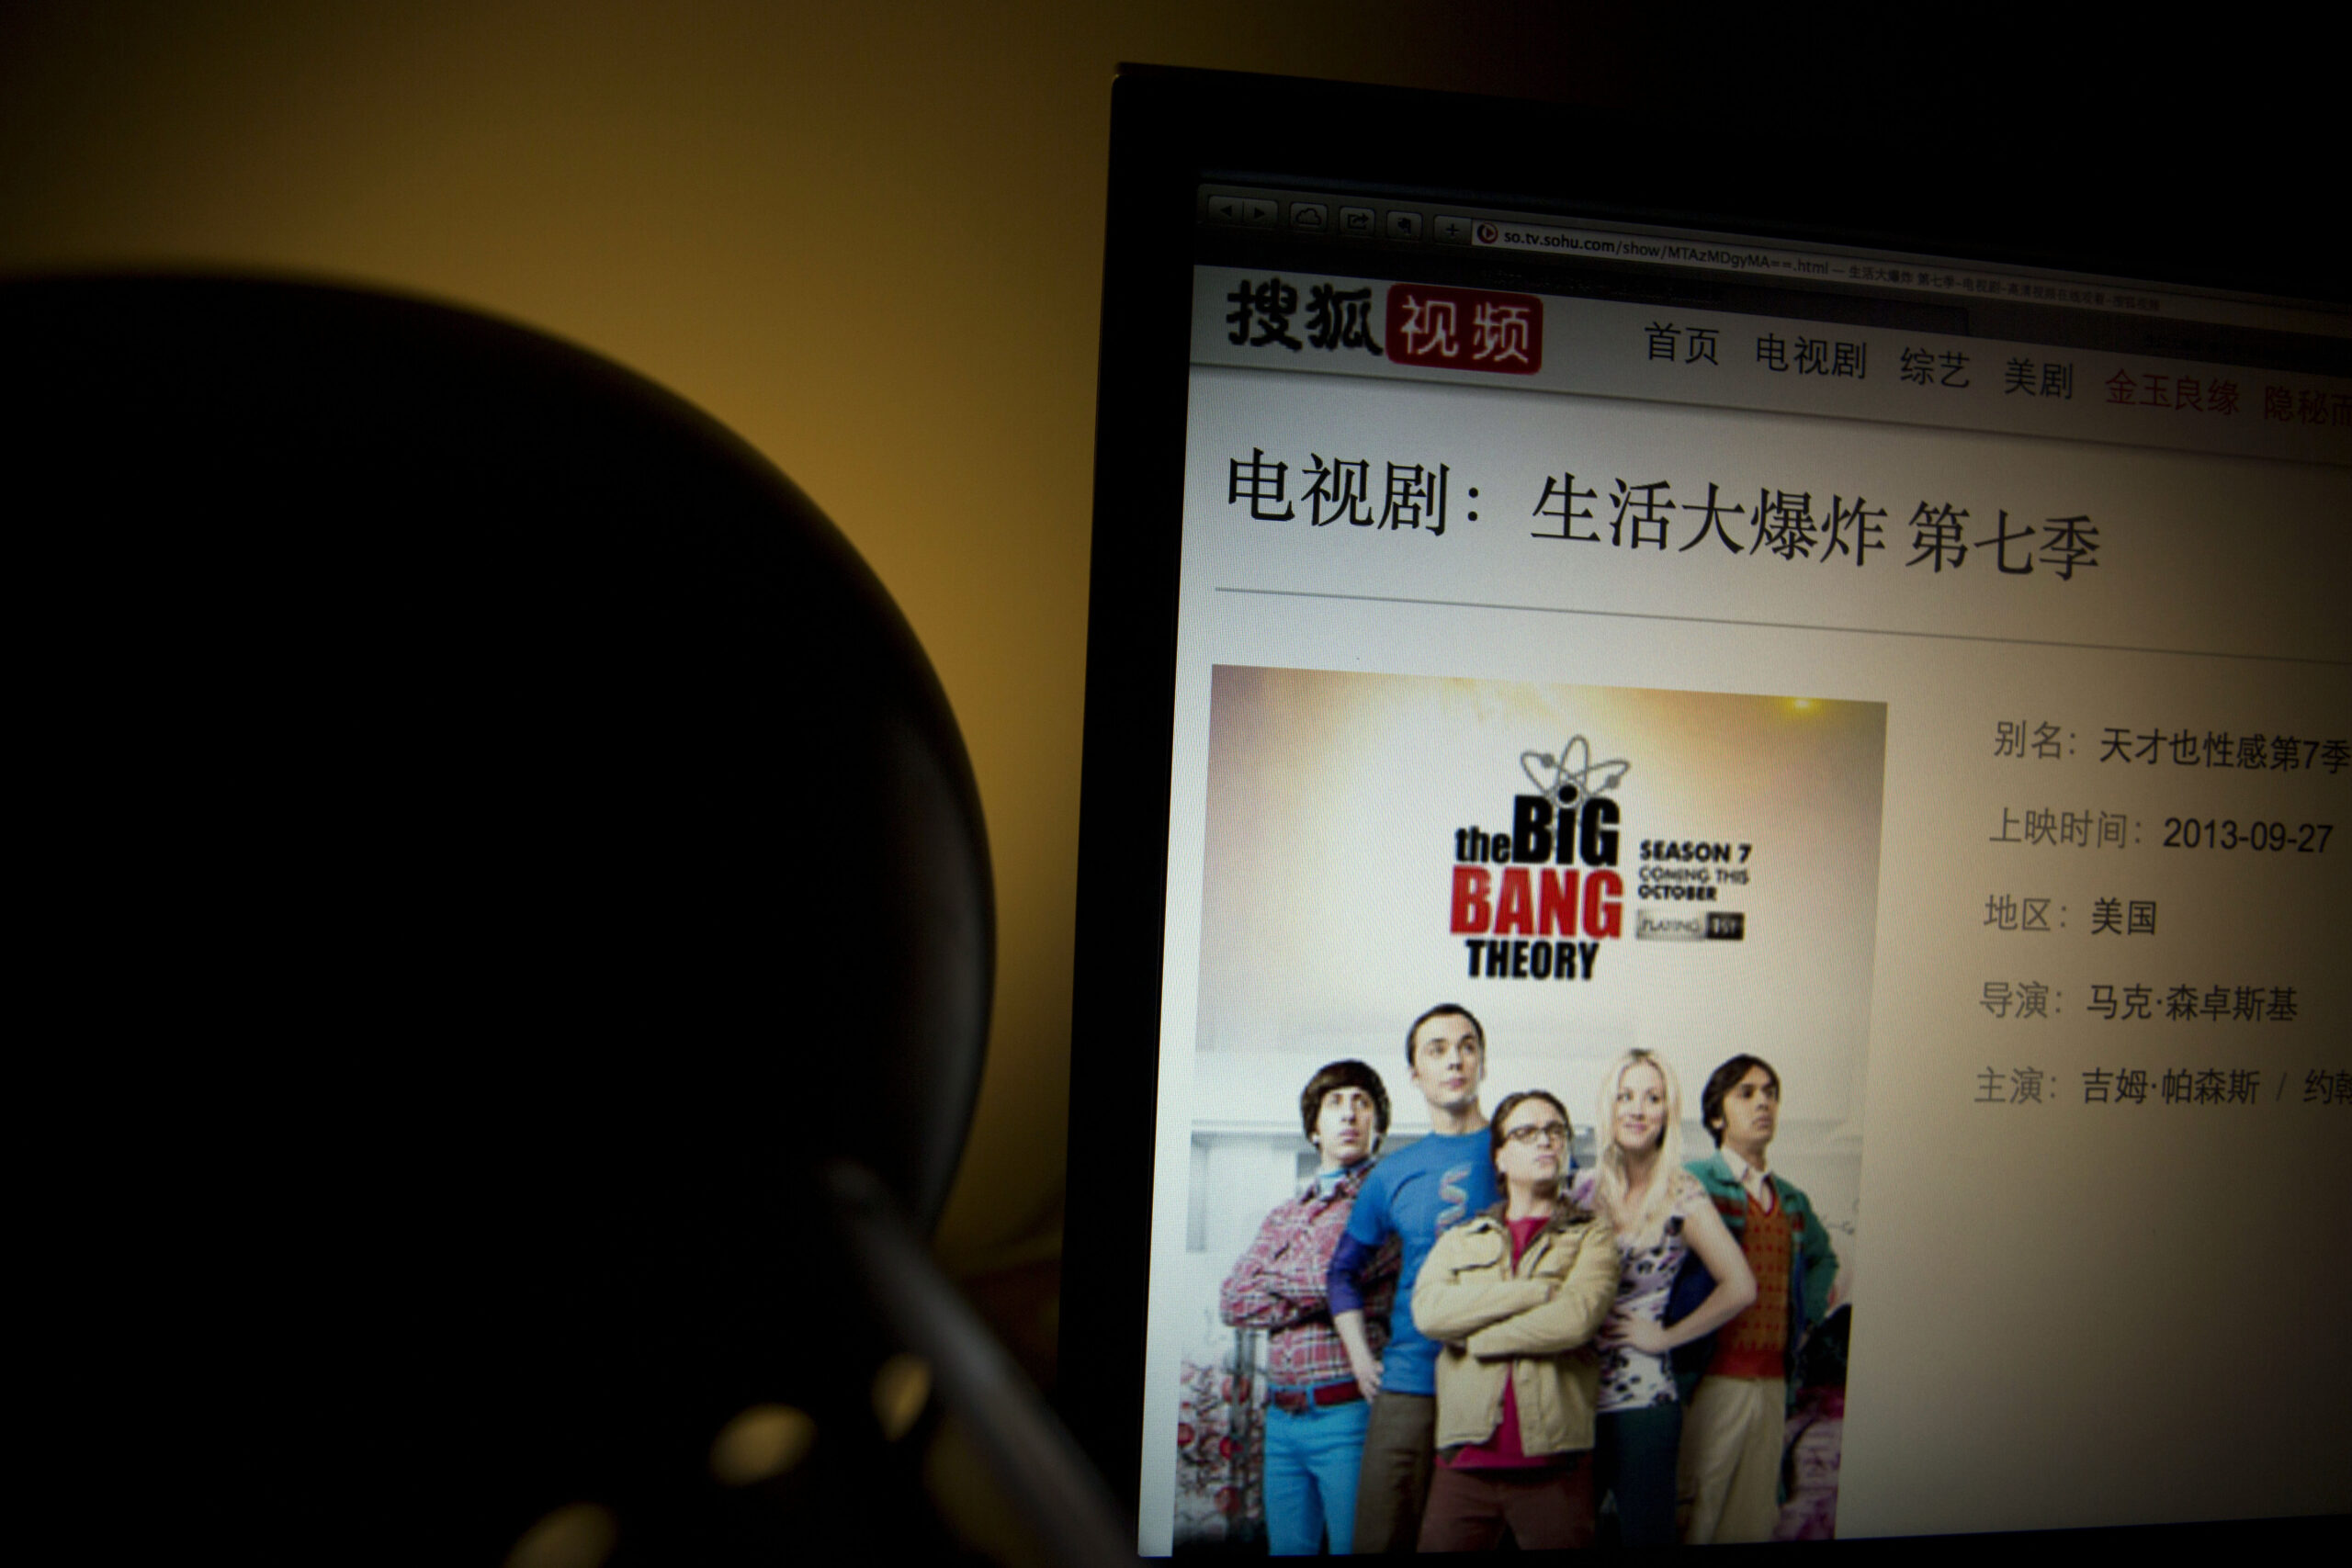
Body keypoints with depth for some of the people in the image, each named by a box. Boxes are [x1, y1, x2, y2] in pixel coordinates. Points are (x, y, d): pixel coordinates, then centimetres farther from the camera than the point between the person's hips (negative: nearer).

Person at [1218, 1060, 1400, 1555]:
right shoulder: (1285, 1216, 16)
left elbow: (1336, 1276, -17)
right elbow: (1232, 1301, 4)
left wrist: (1275, 1279, 1)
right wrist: (1317, 1301, -8)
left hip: (1349, 1416, -6)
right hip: (1282, 1417, 6)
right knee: (1286, 1547, 15)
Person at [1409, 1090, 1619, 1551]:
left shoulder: (1593, 1235, 7)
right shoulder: (1460, 1240, 14)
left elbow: (1576, 1319, -12)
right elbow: (1428, 1310, -6)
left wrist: (1475, 1340, -4)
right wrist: (1539, 1290, -10)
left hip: (1554, 1464, -2)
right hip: (1464, 1461, 2)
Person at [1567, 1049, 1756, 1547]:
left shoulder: (1682, 1195, -6)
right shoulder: (1583, 1186, 4)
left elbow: (1740, 1287, -10)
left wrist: (1664, 1337, -6)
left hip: (1639, 1398, -3)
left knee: (1644, 1533, 7)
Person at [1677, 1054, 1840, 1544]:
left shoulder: (1793, 1200, 15)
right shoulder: (1692, 1183, -6)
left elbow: (1823, 1257, 34)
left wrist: (1807, 1314, 20)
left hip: (1773, 1381, 6)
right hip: (1713, 1378, -6)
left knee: (1756, 1519, 11)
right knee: (1695, 1517, -3)